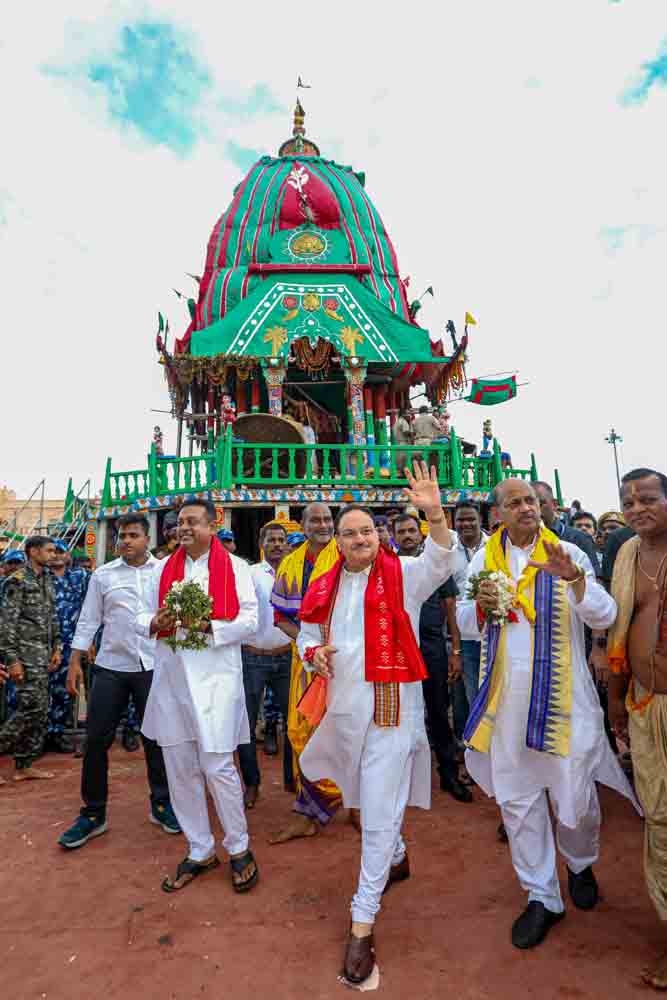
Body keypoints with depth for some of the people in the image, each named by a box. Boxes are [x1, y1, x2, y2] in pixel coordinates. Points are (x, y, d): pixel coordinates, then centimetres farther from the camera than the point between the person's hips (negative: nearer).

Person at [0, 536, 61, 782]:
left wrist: (56, 648, 12)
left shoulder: (47, 580, 14)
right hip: (26, 654, -8)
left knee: (41, 710, 9)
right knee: (33, 707, -9)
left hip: (43, 654, 8)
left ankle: (24, 765, 19)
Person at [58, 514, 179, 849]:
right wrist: (74, 661, 2)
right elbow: (88, 620, 6)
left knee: (155, 737, 10)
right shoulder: (102, 575, 3)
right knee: (96, 739, 7)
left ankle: (161, 804, 29)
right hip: (110, 667, 2)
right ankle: (93, 813, 26)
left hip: (153, 666, -1)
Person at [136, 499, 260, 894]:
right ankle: (200, 851, 33)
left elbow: (250, 621, -8)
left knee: (218, 767, -1)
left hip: (215, 678, -5)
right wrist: (156, 623, -12)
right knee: (180, 770, 13)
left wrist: (207, 626, -20)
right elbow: (142, 618, 11)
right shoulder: (163, 569, 10)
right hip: (171, 679, 5)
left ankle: (239, 849, 24)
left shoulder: (234, 567, -4)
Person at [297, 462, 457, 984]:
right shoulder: (325, 587, 4)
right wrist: (313, 653, -10)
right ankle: (397, 856, 56)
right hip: (342, 706, 6)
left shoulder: (402, 575, -8)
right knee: (371, 799, 27)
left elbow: (441, 563, -26)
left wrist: (435, 513, -41)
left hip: (390, 706, -5)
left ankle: (363, 924, 21)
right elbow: (307, 634, 13)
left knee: (379, 816, 2)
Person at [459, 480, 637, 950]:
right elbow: (465, 621, 8)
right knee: (517, 799, 12)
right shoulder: (485, 558, 3)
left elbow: (605, 617, -12)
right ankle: (542, 897, 34)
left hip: (562, 695, -2)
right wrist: (481, 606, -13)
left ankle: (581, 866, 44)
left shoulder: (568, 554, -3)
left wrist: (574, 579, -28)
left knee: (575, 795, 9)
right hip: (506, 696, 2)